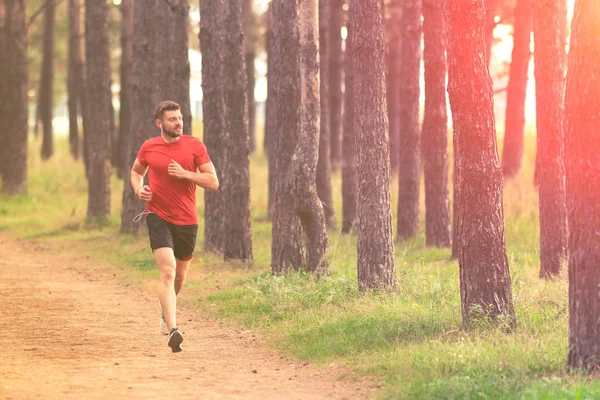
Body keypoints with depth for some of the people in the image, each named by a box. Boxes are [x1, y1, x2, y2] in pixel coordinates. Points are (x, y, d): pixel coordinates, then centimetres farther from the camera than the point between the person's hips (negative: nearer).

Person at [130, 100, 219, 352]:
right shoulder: (148, 147, 0)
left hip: (187, 220, 2)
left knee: (180, 273, 18)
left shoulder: (194, 146, -3)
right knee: (167, 270, -20)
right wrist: (138, 189, 0)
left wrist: (185, 173, -17)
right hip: (158, 217, -2)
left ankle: (167, 309, 50)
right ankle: (172, 330, -26)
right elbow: (136, 171, 21)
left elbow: (213, 182, -5)